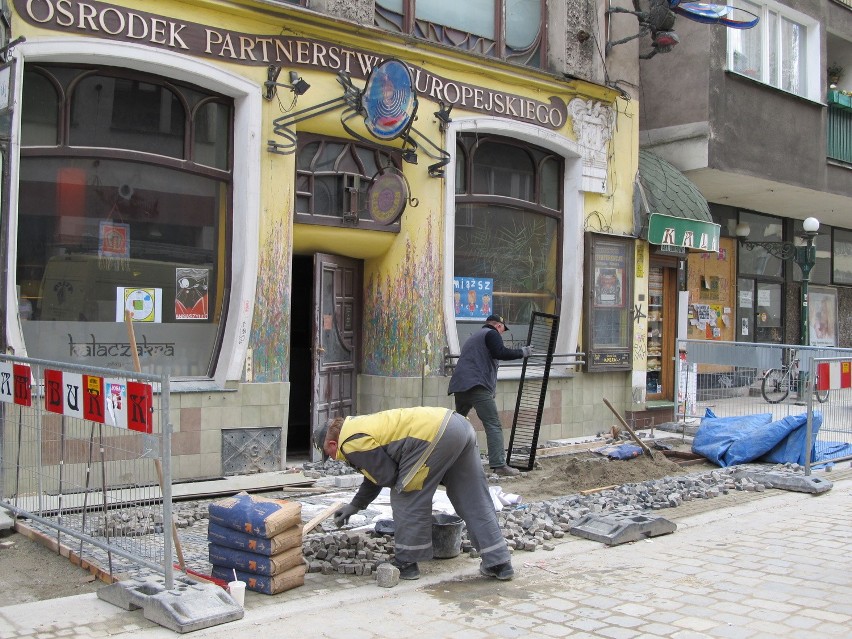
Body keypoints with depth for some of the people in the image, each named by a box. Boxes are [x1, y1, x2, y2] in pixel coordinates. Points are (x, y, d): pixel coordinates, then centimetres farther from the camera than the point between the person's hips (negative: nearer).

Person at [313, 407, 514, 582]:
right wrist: (355, 505, 48)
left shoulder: (351, 443, -2)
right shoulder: (359, 426, 28)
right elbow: (376, 474, 39)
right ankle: (499, 563, 17)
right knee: (474, 502, 13)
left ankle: (406, 563, 13)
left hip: (436, 435, -10)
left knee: (406, 497, 5)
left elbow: (387, 476, -2)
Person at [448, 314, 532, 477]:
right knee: (494, 426, -9)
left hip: (459, 386, 9)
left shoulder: (473, 337, 32)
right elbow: (500, 353, -12)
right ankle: (498, 465, -17)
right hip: (478, 387, -9)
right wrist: (522, 352, -3)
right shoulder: (492, 334, 5)